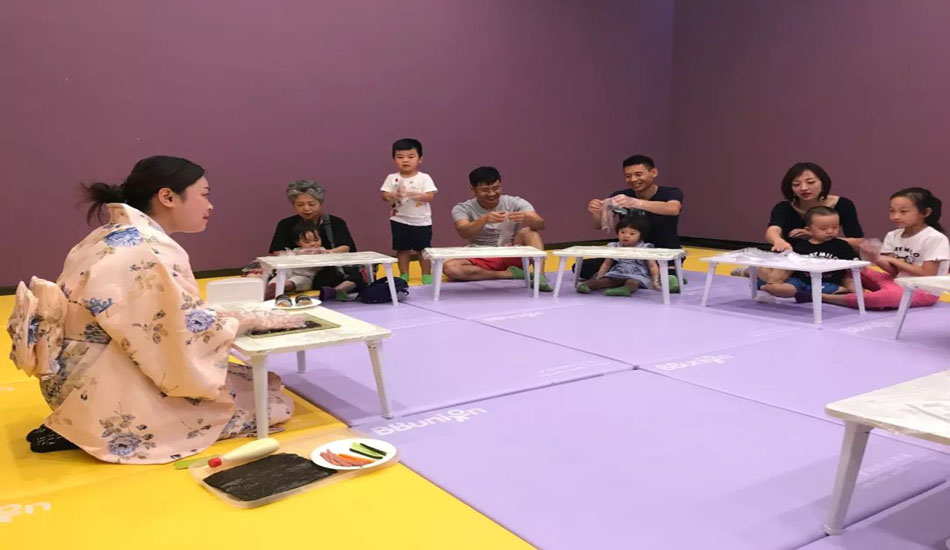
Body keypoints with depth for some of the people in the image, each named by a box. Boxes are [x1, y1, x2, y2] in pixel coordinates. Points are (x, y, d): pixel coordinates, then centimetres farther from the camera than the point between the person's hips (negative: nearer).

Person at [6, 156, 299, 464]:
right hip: (114, 397, -10)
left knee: (247, 379, 19)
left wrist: (232, 314, 9)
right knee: (271, 400, -5)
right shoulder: (152, 250, -20)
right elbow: (187, 332, -22)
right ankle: (117, 435, -4)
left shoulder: (107, 237, 10)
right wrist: (252, 320, -6)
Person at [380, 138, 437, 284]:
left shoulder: (424, 178, -5)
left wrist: (414, 195, -27)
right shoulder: (392, 178, 0)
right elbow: (384, 196, -5)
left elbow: (430, 196, -14)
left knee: (423, 249, 7)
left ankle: (427, 275, 19)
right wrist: (393, 196, -27)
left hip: (421, 221, -1)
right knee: (402, 249, 9)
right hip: (400, 220, 2)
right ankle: (404, 276, 20)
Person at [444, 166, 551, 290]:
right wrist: (484, 219, -44)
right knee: (449, 268, -29)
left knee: (529, 230, -24)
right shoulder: (463, 208, -5)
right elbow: (463, 233, -25)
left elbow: (540, 224, -19)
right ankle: (510, 274, -23)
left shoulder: (515, 203, -5)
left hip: (513, 256, 0)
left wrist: (526, 218, -43)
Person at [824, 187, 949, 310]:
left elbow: (927, 274, -19)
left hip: (923, 290, -8)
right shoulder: (893, 236, 6)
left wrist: (893, 260, -15)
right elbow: (894, 271, 1)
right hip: (898, 282, 8)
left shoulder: (935, 238, -14)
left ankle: (828, 298, -30)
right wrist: (878, 260, -21)